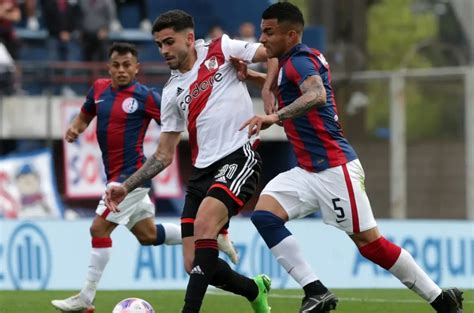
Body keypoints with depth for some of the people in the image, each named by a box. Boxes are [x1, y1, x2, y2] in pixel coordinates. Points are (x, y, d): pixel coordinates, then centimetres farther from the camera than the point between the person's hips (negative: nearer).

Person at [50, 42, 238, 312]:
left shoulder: (146, 96, -10)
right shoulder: (99, 89, 7)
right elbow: (85, 115, 23)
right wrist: (75, 128, 3)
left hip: (133, 173, -8)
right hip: (116, 175, 8)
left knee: (100, 228, -12)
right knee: (147, 235, 17)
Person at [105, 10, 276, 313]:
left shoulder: (221, 50, 3)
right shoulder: (172, 92, 16)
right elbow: (164, 155, 19)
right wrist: (126, 187, 11)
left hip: (240, 157, -6)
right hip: (203, 171, 6)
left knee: (204, 224, -30)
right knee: (194, 264, 0)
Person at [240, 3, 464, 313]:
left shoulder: (300, 60, -15)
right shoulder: (292, 61, 14)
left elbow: (317, 95, -35)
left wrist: (275, 116, -47)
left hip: (334, 168, -10)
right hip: (308, 171, 10)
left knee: (370, 243, -5)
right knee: (264, 214, -10)